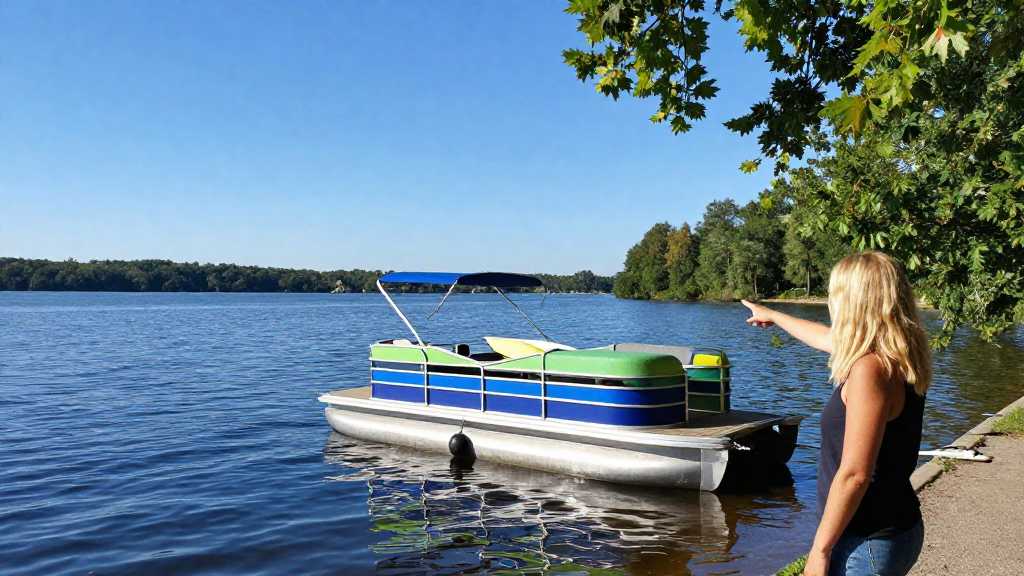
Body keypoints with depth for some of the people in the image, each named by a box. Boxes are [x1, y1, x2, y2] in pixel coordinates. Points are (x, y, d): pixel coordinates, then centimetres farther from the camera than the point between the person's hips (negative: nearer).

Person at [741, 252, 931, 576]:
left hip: (867, 545, -9)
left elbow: (854, 474, -25)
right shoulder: (898, 359, 4)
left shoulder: (870, 369, -24)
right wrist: (773, 316, 38)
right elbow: (825, 337, 23)